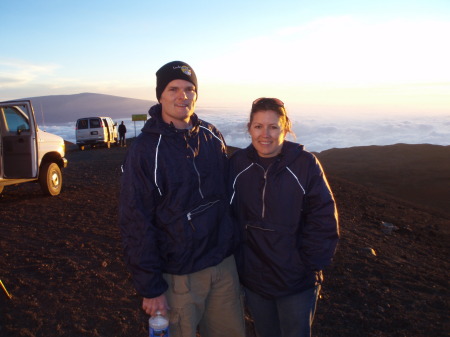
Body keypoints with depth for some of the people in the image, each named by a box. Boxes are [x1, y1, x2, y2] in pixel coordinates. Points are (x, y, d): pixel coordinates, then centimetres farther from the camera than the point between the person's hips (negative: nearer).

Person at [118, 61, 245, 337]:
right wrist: (150, 288, -12)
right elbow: (136, 225, -13)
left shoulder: (212, 136, 1)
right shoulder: (145, 150, -13)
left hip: (224, 265, 5)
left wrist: (234, 246, 11)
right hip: (179, 274, -4)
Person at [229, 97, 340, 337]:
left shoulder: (305, 164, -14)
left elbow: (324, 221, -11)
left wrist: (308, 265, -12)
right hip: (252, 279, 3)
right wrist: (236, 260, 0)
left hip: (296, 283, -2)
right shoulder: (237, 164, -5)